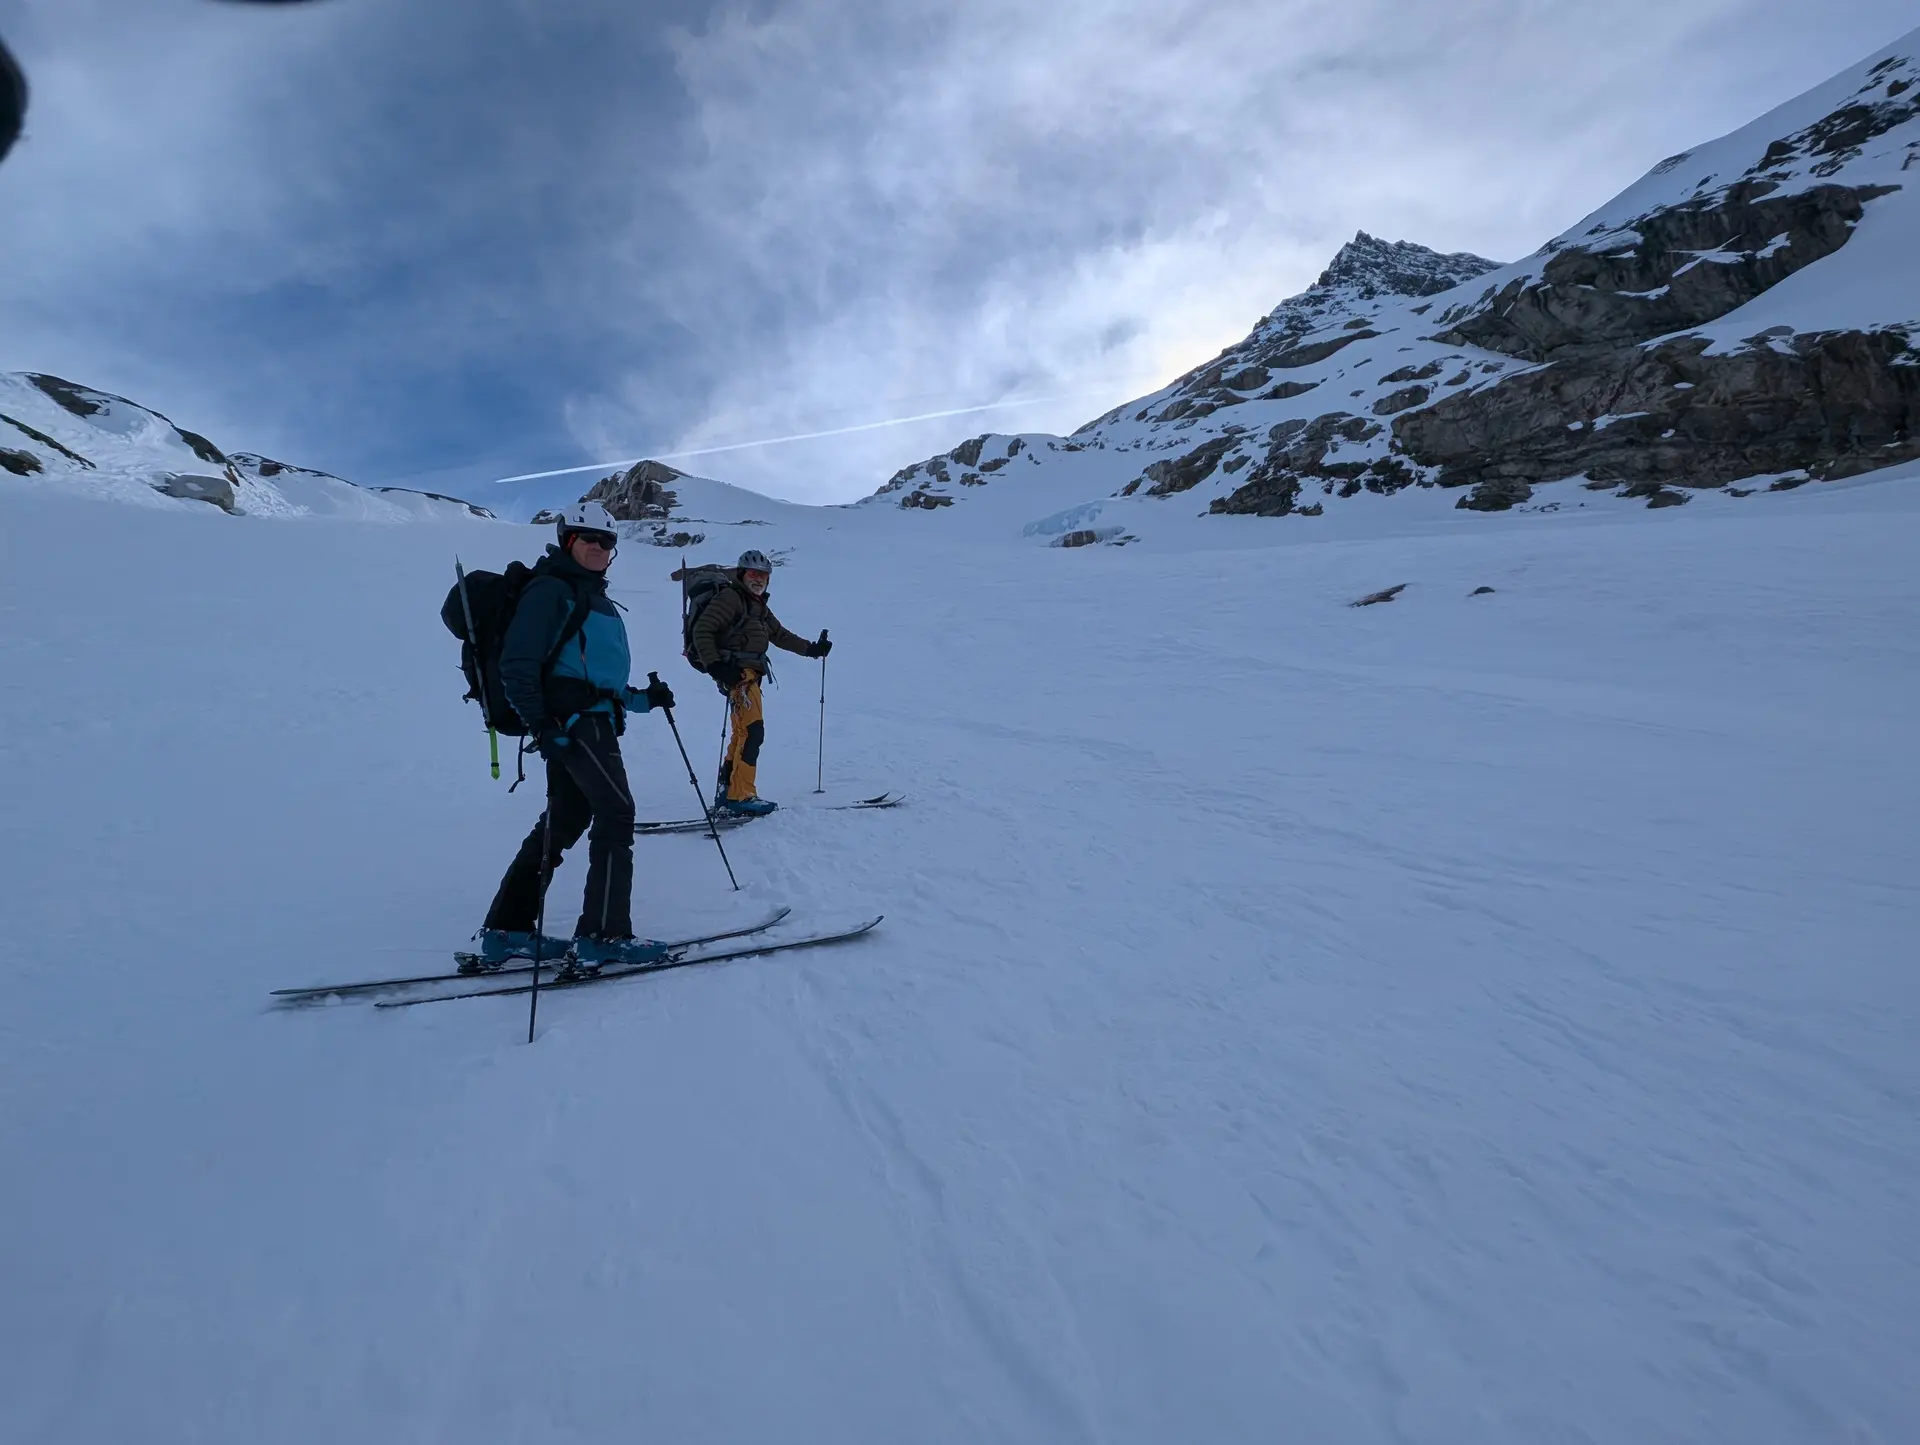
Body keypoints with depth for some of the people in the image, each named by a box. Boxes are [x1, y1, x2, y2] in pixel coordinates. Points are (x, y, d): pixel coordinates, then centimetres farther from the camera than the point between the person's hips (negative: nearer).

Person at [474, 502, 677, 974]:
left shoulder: (594, 597, 24)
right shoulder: (552, 589, -5)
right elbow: (517, 665, -12)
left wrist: (643, 699, 13)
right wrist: (539, 724, -22)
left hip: (593, 720, 9)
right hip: (572, 722, -9)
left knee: (564, 821, 10)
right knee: (616, 813, -13)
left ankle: (506, 932, 17)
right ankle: (603, 937, -11)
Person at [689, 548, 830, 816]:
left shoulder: (759, 606, 21)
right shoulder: (730, 598, -6)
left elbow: (780, 635, 26)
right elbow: (701, 630, -13)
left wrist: (811, 649, 18)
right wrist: (714, 665, -23)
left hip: (750, 674, 10)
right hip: (737, 673, -10)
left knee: (742, 733, 14)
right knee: (752, 731, -18)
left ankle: (726, 792, 22)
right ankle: (740, 795, -17)